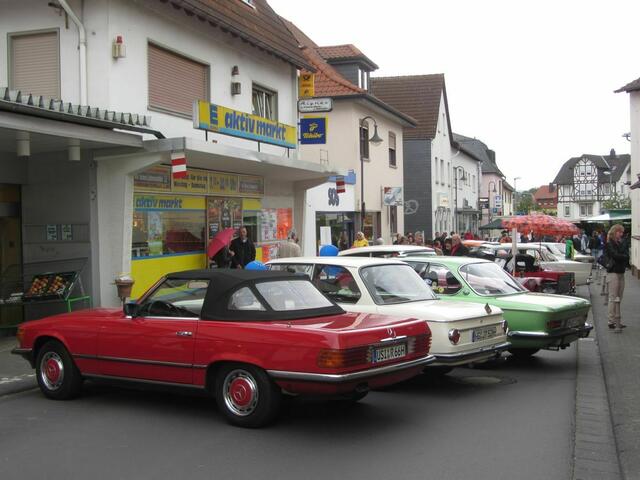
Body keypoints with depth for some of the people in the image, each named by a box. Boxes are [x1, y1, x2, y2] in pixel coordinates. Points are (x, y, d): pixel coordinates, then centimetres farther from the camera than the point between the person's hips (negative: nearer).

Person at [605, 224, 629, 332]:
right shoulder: (609, 244, -7)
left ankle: (617, 320, 13)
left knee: (618, 298, 9)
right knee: (613, 298, -6)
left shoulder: (622, 243, 15)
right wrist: (624, 257, -3)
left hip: (621, 272, 7)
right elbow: (615, 255, -18)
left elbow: (626, 254, 4)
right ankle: (612, 321, -4)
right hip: (613, 272, -7)